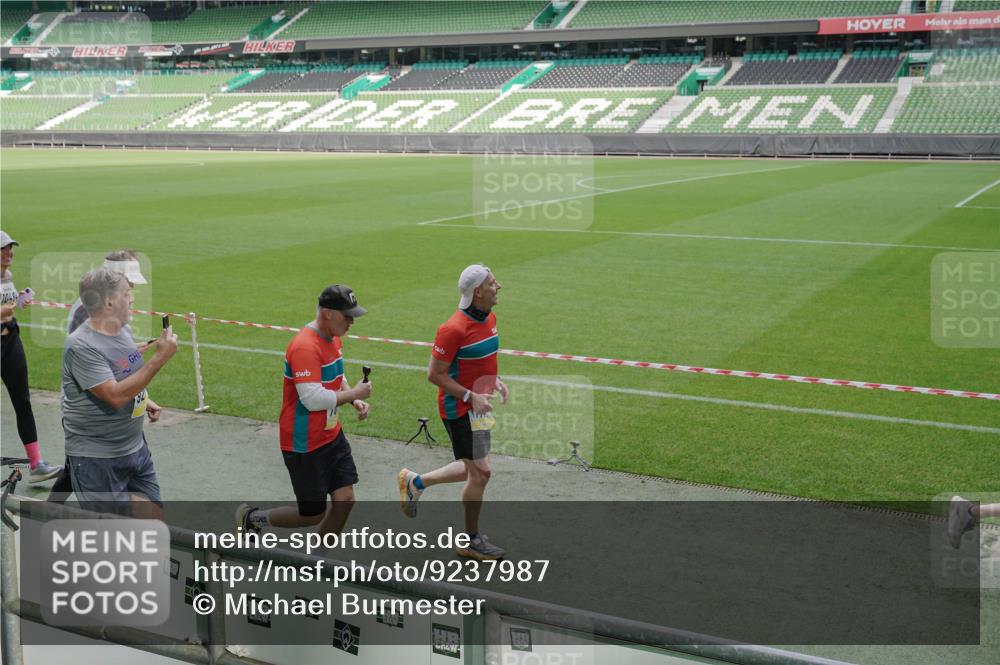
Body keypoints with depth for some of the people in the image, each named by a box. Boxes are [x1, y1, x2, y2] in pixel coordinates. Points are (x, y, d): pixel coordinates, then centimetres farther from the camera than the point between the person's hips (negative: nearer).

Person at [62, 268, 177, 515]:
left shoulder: (121, 329, 4)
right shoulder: (81, 346, -22)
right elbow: (115, 396, -30)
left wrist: (143, 400, 11)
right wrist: (160, 358, -30)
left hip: (135, 447, 8)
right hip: (96, 458, -8)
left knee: (153, 517, 7)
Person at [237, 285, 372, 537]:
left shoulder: (333, 337, 6)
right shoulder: (305, 346, -25)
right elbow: (313, 399, -29)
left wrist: (354, 400, 2)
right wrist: (354, 394, -17)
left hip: (332, 436, 8)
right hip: (305, 445, -8)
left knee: (345, 500, 3)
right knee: (313, 514, 4)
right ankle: (251, 517, 26)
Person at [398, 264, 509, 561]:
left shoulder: (490, 318, 5)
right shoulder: (454, 329, -23)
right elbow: (435, 374, -19)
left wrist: (494, 380, 4)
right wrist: (471, 397, -22)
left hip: (478, 405, 9)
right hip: (460, 409, -9)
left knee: (474, 469, 18)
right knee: (480, 472, -2)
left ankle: (415, 482, 35)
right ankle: (471, 540, 16)